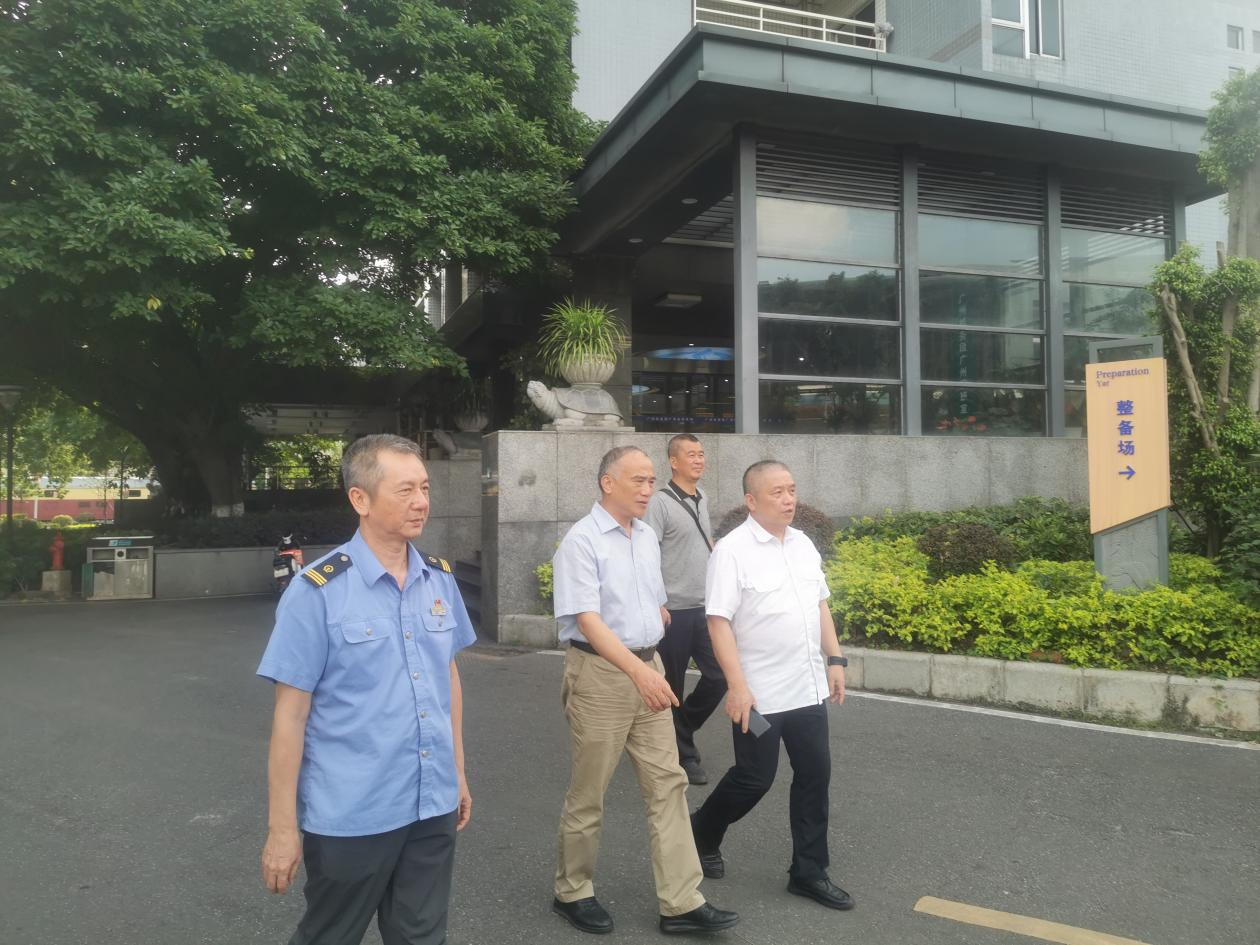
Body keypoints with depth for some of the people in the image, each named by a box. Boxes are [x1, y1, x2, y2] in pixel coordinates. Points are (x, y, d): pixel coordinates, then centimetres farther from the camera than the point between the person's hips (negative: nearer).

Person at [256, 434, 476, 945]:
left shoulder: (440, 579, 1)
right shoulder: (317, 591, -15)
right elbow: (290, 713, -13)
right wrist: (282, 828, -11)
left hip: (433, 807, 5)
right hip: (350, 816, -4)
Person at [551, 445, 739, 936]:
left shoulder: (648, 537, 9)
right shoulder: (581, 541, -14)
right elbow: (587, 618, -22)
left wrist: (652, 665, 16)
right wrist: (637, 669, -30)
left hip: (648, 669, 7)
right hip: (600, 673, -7)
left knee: (667, 784, 6)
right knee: (588, 793, 7)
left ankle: (681, 902, 14)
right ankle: (572, 892, 27)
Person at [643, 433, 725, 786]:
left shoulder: (702, 500, 10)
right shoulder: (661, 503, -12)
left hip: (705, 607, 7)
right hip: (674, 611, -7)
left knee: (720, 675, 5)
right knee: (672, 687, 5)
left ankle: (683, 728, 28)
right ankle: (682, 753, 22)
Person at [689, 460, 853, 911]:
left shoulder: (803, 544, 8)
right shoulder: (732, 550, -15)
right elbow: (718, 621, -18)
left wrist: (835, 659, 11)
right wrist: (737, 687, -22)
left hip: (809, 687, 7)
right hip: (759, 693, -7)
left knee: (815, 773, 10)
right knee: (755, 778, 4)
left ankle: (808, 871, 25)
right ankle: (702, 831, 32)